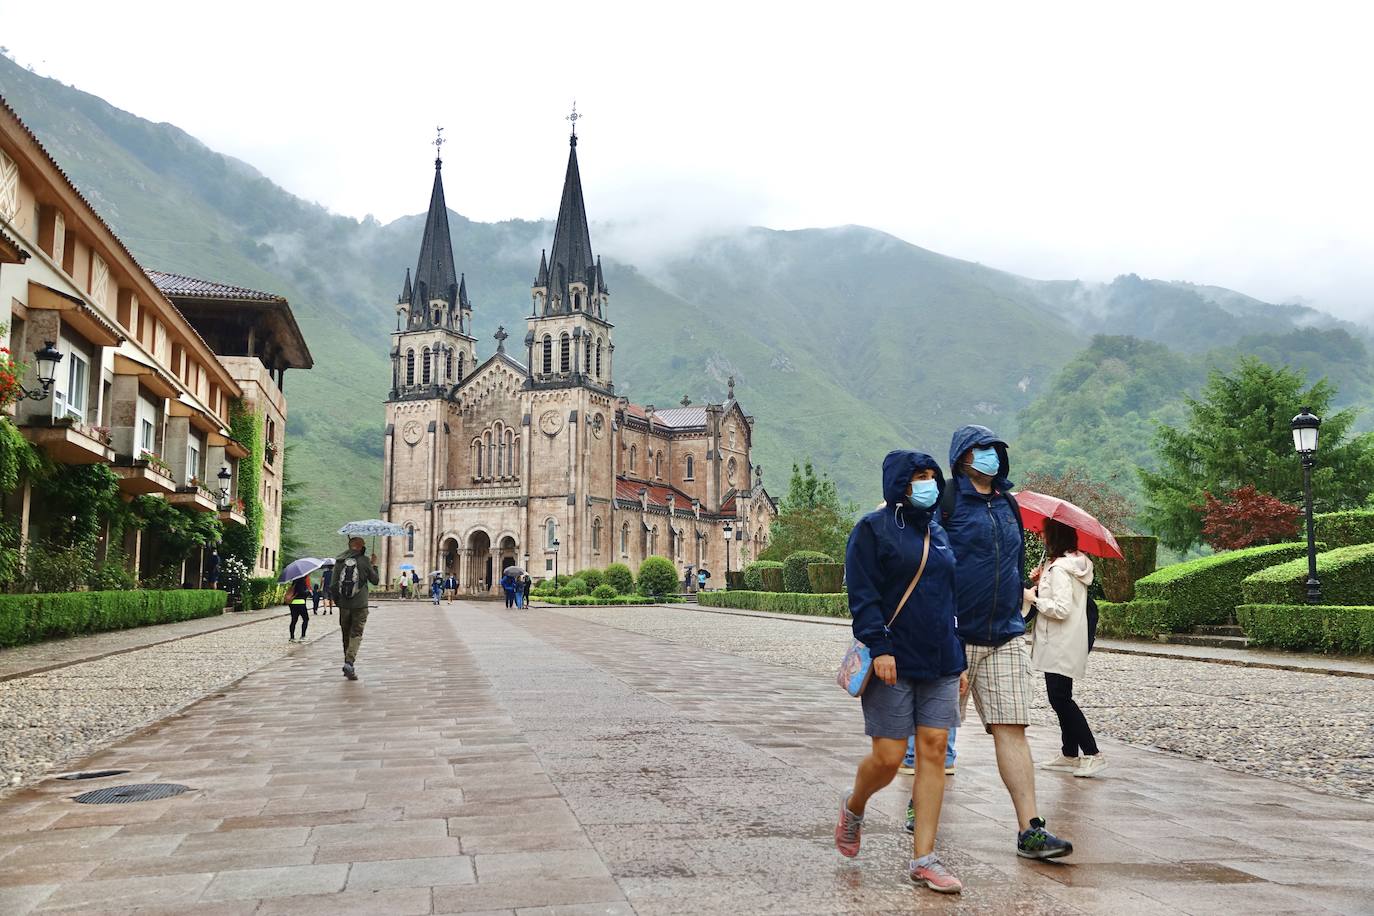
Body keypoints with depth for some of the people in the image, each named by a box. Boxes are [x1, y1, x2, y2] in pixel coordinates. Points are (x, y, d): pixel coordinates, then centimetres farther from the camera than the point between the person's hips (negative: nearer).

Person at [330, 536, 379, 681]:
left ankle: (348, 663, 22)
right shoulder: (365, 561, -5)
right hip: (360, 605, -3)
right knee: (356, 635, -2)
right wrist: (374, 565, 19)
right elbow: (375, 581, 5)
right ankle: (349, 662, -20)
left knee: (346, 635, 15)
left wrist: (336, 600, 16)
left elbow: (334, 584, 4)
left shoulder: (339, 561, 3)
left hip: (344, 605, 3)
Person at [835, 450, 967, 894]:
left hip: (940, 662, 6)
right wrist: (879, 646, -21)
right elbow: (862, 595, -10)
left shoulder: (938, 533, 17)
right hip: (894, 662, -6)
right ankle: (853, 808, 29)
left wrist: (959, 659, 17)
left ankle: (923, 858, 5)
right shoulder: (874, 528, -3)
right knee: (888, 757, -4)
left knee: (933, 752, -1)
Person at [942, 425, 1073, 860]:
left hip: (1006, 637, 5)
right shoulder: (947, 501, -5)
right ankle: (921, 803, 26)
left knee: (1012, 729, -1)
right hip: (953, 636, -5)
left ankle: (1030, 829, -1)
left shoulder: (1008, 505, 16)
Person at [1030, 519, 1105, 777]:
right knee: (1061, 698, 14)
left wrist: (1035, 599, -11)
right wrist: (1041, 585, 7)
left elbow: (1061, 609, -24)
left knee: (1060, 698, -6)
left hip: (1061, 646, -10)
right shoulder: (1077, 564, 12)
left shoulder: (1059, 569, -18)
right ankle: (1070, 755, 21)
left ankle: (1092, 754, -4)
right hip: (1060, 645, 10)